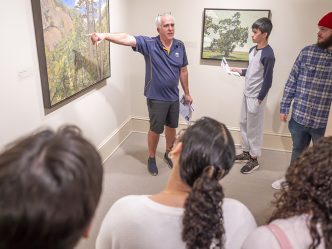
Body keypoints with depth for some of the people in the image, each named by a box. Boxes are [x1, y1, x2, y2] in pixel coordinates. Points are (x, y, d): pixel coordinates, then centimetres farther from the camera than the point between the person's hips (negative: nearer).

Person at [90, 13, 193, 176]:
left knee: (172, 127, 17)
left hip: (174, 97, 4)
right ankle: (151, 158, 30)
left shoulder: (180, 46, -1)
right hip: (156, 98, -4)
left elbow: (183, 71, 8)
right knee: (155, 130, 8)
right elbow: (127, 39, -28)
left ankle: (168, 154, 40)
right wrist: (104, 35, -44)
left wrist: (187, 93, 13)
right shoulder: (149, 44, -13)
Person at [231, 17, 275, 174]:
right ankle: (246, 152, 31)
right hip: (247, 94, 9)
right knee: (244, 124, 16)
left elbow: (267, 80, -18)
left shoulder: (268, 54, -19)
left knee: (254, 128, 1)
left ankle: (254, 159, 15)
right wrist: (240, 71, 5)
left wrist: (259, 99, -17)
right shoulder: (252, 50, 7)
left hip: (256, 96, -9)